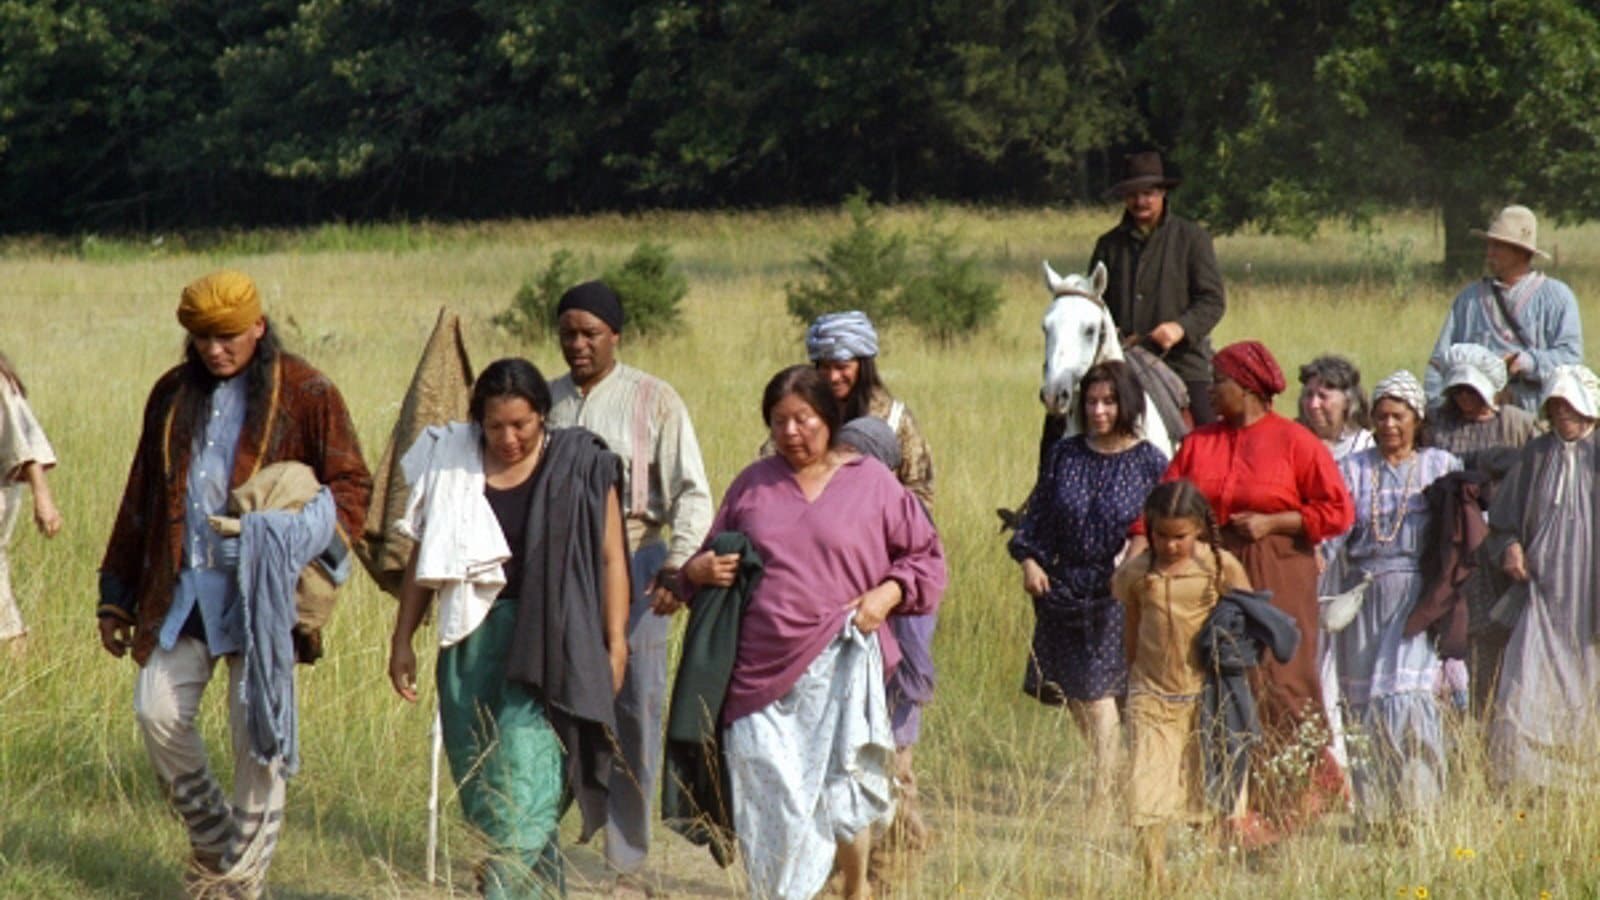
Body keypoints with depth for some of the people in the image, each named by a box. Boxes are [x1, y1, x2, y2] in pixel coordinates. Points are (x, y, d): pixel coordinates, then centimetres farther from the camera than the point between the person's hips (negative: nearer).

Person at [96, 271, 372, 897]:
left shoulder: (305, 394, -2)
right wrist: (116, 597, 17)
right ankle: (212, 836, 19)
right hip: (181, 589, 4)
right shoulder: (173, 395, 12)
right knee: (158, 711, -4)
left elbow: (351, 484, -1)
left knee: (257, 731, -4)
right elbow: (140, 498, 18)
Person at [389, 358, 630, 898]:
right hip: (472, 638, 4)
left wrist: (616, 644, -6)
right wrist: (402, 640, 10)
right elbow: (424, 558, 11)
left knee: (524, 777, -15)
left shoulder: (580, 467, -1)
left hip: (548, 644, -4)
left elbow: (611, 559, 0)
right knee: (478, 777, 5)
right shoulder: (452, 466, 6)